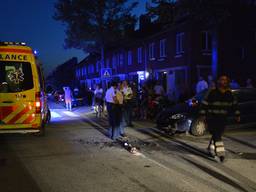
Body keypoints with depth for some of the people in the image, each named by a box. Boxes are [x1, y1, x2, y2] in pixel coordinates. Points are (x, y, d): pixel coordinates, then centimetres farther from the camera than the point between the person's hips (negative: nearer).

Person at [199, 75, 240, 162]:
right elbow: (205, 103, -7)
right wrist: (203, 114, -8)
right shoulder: (212, 92, -11)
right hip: (212, 118, -5)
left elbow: (234, 104, 15)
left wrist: (237, 115, 12)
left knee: (218, 134, 12)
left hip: (222, 118, 5)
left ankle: (211, 148, 33)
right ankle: (220, 152, -12)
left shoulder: (229, 93, 4)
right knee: (216, 135, -11)